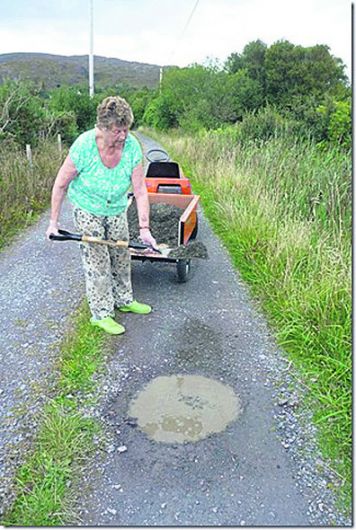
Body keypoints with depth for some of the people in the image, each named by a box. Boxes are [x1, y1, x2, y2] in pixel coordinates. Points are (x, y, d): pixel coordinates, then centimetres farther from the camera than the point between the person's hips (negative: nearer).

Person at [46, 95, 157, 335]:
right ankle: (101, 313, 16)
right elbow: (61, 185, -18)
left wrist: (144, 228, -24)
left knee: (122, 257, 16)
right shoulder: (84, 146, -30)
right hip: (88, 210, -4)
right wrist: (54, 222, -14)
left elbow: (140, 191, -19)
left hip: (117, 210, 4)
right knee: (97, 263, 1)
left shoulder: (132, 146, -22)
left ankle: (124, 300, 36)